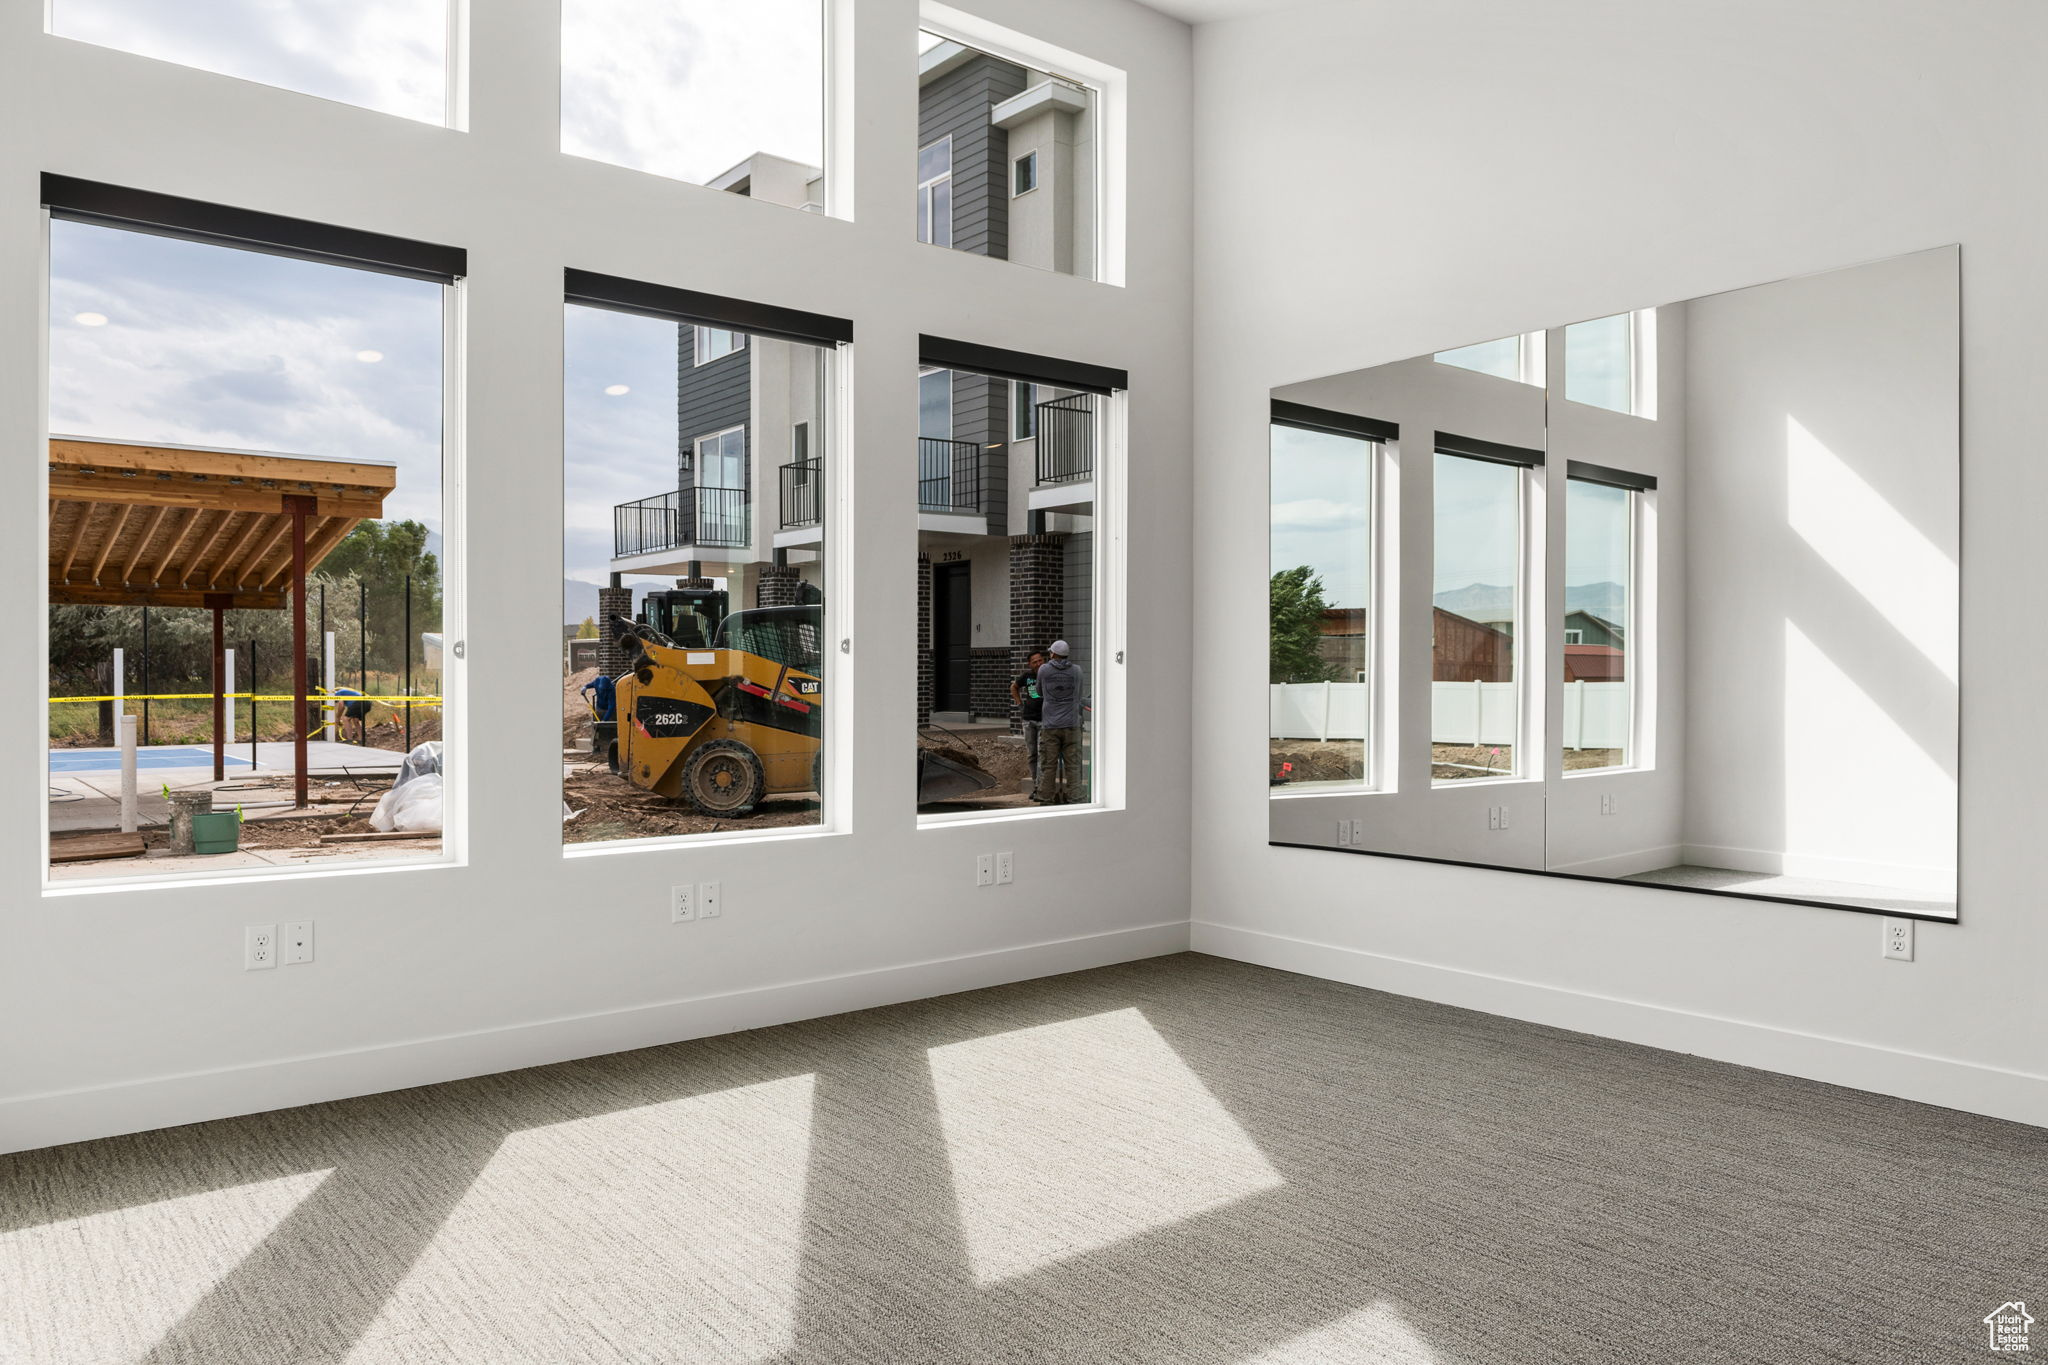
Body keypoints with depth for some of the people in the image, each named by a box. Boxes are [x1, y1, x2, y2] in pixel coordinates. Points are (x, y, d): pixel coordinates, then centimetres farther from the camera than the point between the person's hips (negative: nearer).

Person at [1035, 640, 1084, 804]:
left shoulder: (1044, 670, -1)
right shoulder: (1077, 670, 3)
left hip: (1050, 725, -1)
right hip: (1071, 724, 1)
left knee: (1048, 765, 3)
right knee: (1072, 764, 3)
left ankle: (1046, 798, 5)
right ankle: (1072, 798, 2)